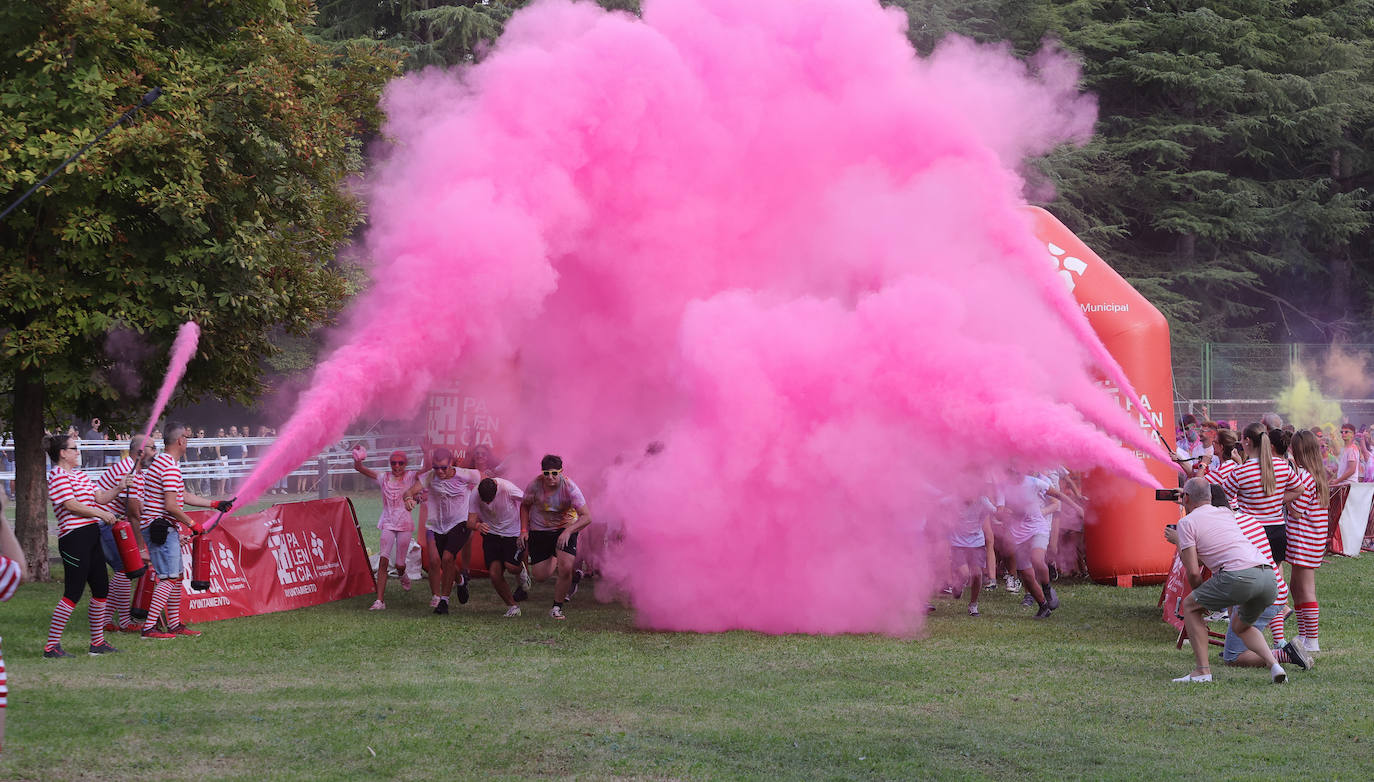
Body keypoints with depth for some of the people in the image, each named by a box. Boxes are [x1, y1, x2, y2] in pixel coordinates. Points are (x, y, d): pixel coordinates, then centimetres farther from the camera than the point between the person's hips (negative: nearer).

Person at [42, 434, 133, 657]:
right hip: (74, 537, -10)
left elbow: (99, 497, 18)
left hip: (91, 537, 10)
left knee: (101, 589, 12)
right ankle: (51, 646, -6)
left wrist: (119, 488, 2)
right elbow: (71, 505, -17)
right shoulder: (58, 475, -9)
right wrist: (100, 513, -13)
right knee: (73, 593, -10)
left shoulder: (79, 475, 20)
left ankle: (97, 642, 21)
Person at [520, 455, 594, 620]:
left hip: (566, 527, -2)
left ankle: (557, 607, 2)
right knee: (540, 577, 1)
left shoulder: (569, 487, -24)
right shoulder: (535, 485, -18)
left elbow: (586, 517, -26)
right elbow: (525, 506, 3)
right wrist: (524, 530, -8)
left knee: (566, 569, -20)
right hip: (539, 531, 2)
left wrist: (568, 531, -39)